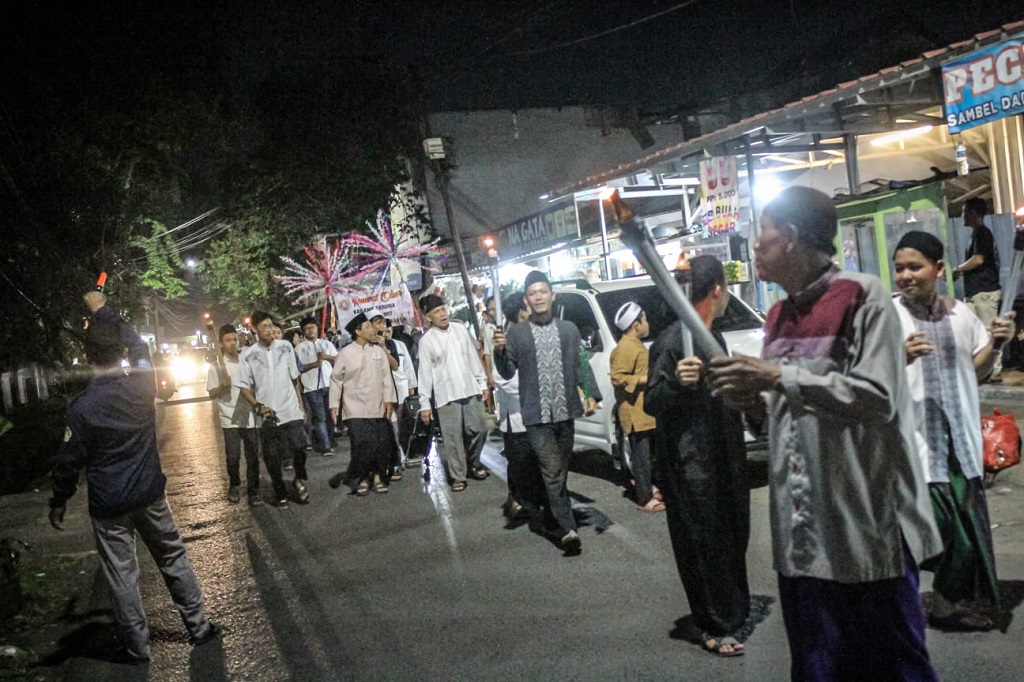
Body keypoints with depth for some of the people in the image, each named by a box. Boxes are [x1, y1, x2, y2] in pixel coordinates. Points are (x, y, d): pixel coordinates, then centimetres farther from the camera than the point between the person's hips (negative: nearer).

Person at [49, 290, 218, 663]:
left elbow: (69, 461, -9)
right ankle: (199, 627, 23)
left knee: (121, 576, 9)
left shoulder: (83, 406, -17)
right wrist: (102, 310, 19)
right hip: (150, 493, 3)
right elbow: (136, 341, 10)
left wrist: (58, 502, 6)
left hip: (109, 505, -3)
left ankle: (136, 647, 20)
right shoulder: (143, 380, -10)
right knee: (175, 560, 15)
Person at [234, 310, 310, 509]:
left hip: (291, 411, 0)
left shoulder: (286, 347, -2)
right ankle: (281, 495, 24)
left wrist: (299, 400, 11)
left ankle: (300, 480, 25)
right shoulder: (247, 355, -6)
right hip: (267, 416, 0)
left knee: (299, 449, -4)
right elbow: (244, 387, -3)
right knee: (272, 458, 7)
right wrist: (258, 406, -14)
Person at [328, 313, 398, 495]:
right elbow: (336, 379, 2)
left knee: (382, 445, 3)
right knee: (362, 446, -8)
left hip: (378, 408, 3)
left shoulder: (378, 350, 5)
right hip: (356, 409, -3)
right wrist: (334, 404, 0)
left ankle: (378, 477, 19)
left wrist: (389, 399, -1)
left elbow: (386, 376, 5)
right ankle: (361, 478, 10)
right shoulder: (345, 353, -2)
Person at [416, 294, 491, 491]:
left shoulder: (460, 329, 5)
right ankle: (458, 477, 13)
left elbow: (473, 358, 11)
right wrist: (425, 403, -4)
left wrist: (482, 383, 10)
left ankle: (473, 463, 31)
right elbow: (425, 373, -3)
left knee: (479, 429, 7)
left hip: (470, 390, 3)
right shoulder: (426, 340, -4)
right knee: (453, 438, 1)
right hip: (446, 395, -3)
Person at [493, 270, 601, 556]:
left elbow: (581, 364, 8)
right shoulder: (516, 333, 3)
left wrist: (591, 394, -6)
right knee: (552, 472, -9)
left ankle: (556, 513, 33)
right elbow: (508, 373, 3)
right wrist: (500, 351, -16)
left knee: (561, 471, 15)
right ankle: (568, 529, -9)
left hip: (565, 412, 3)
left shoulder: (569, 329, 9)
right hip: (538, 415, -3)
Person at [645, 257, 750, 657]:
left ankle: (735, 610, 36)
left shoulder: (713, 336, 10)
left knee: (733, 537, 19)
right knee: (703, 544, 2)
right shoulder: (673, 341, -17)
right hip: (691, 463, -9)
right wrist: (676, 382, -39)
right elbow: (652, 403, -20)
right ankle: (713, 628, 16)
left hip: (724, 457, 9)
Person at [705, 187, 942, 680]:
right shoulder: (778, 316, 14)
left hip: (865, 526, -7)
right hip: (801, 529, 7)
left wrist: (778, 376, -19)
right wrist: (752, 400, 1)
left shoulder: (863, 297, -7)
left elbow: (877, 398, -17)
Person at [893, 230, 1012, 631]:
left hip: (958, 436, 6)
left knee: (965, 518, 10)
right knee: (931, 519, -10)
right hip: (913, 436, -5)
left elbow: (975, 372, 17)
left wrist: (994, 343, -1)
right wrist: (902, 356, -29)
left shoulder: (960, 313, 8)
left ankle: (951, 603, 27)